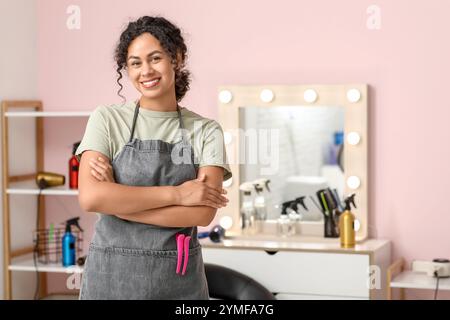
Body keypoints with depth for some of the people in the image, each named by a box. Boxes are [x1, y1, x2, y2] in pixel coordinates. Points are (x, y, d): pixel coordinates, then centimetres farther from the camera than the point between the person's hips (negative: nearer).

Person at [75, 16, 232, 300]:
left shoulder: (206, 130, 0)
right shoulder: (107, 119, -2)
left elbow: (204, 212, -12)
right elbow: (91, 197, -15)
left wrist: (117, 200, -15)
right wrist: (176, 193, -15)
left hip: (180, 278, 1)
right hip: (112, 274, -1)